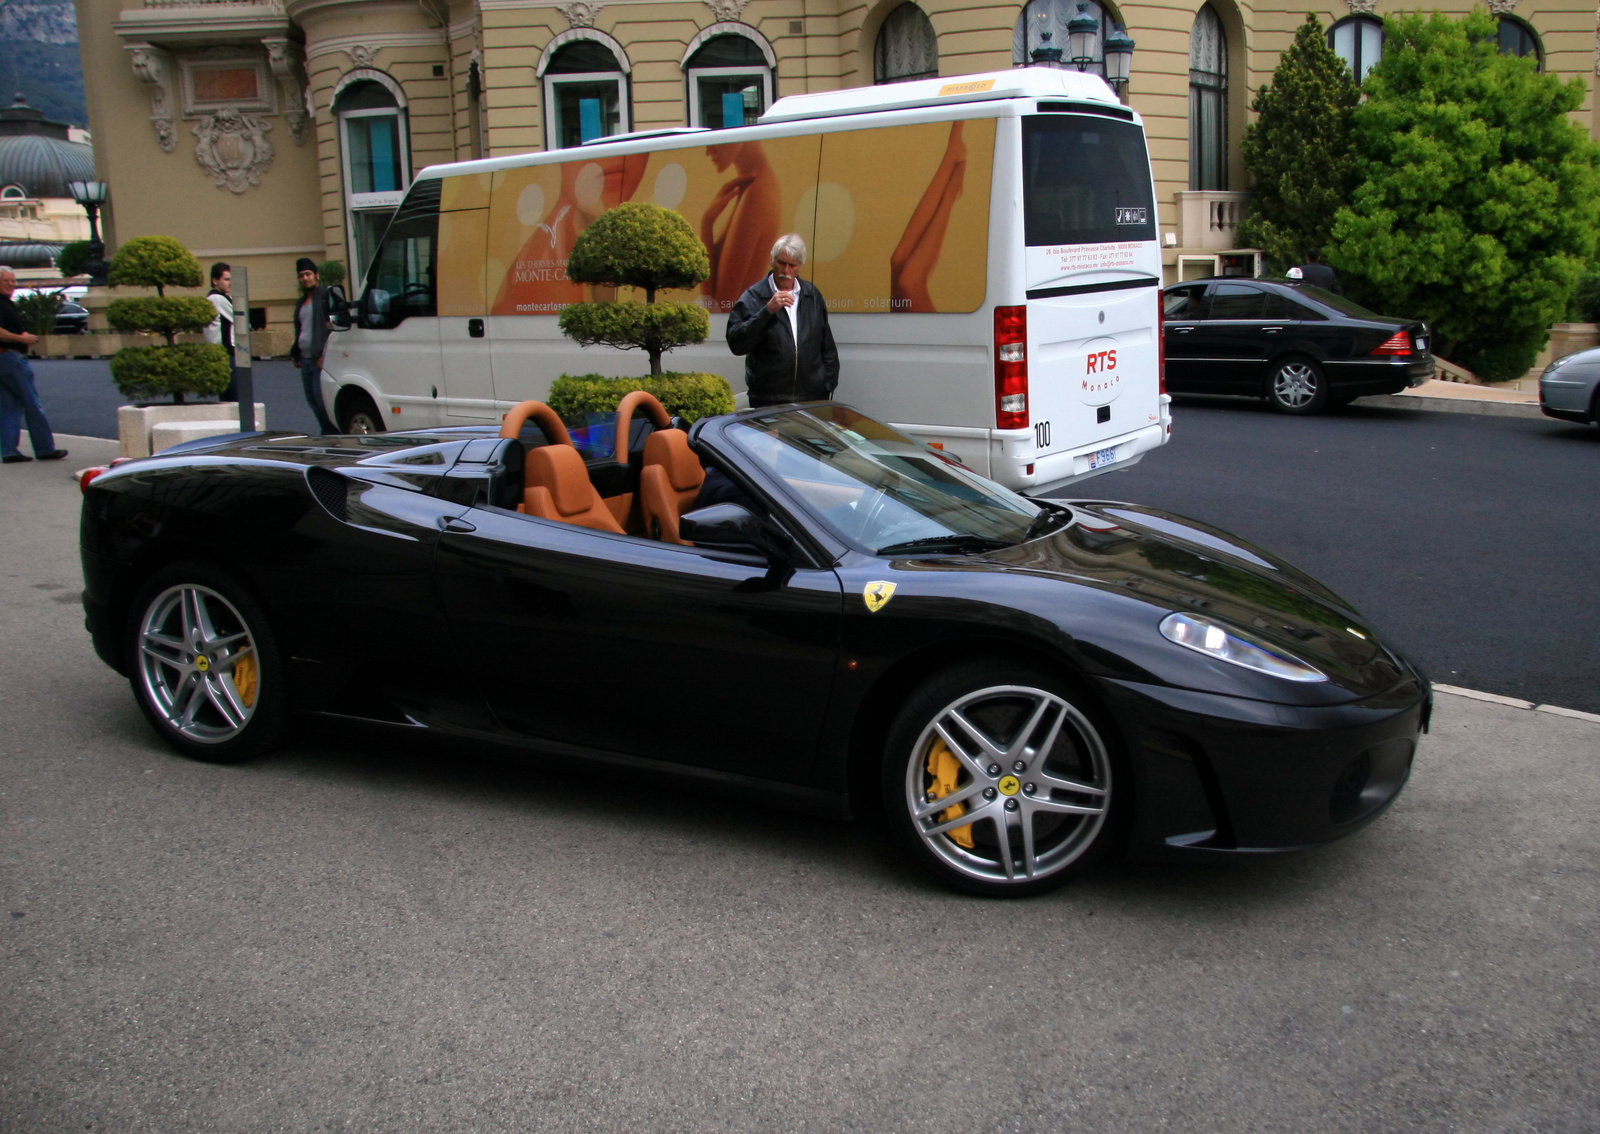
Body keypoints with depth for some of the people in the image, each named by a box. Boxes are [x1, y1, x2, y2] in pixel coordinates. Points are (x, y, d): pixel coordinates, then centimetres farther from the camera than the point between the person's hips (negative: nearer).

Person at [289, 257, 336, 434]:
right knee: (312, 399, 8)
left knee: (321, 397, -13)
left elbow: (332, 326, -12)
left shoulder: (326, 296, -6)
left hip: (319, 359, -9)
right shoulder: (302, 302, 21)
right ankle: (327, 431, 15)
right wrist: (296, 354, 17)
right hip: (305, 358, 9)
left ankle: (333, 432, -5)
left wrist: (323, 355, -18)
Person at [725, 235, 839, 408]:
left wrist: (828, 386, 11)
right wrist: (767, 311, -19)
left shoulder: (812, 296, 12)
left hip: (813, 398, 3)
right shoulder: (754, 296, -2)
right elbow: (736, 343, -13)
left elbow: (827, 347, 17)